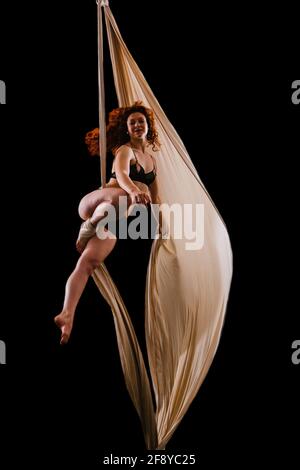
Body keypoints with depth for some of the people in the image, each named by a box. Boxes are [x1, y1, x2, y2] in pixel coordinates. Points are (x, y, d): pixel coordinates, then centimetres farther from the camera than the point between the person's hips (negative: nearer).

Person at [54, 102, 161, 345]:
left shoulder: (152, 159, 21)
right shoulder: (125, 150, -2)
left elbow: (154, 196, 28)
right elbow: (121, 174, -26)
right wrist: (134, 191, -48)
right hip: (94, 203, -5)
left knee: (88, 263, -16)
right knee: (123, 197, -41)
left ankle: (67, 316, -27)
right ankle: (89, 225, -18)